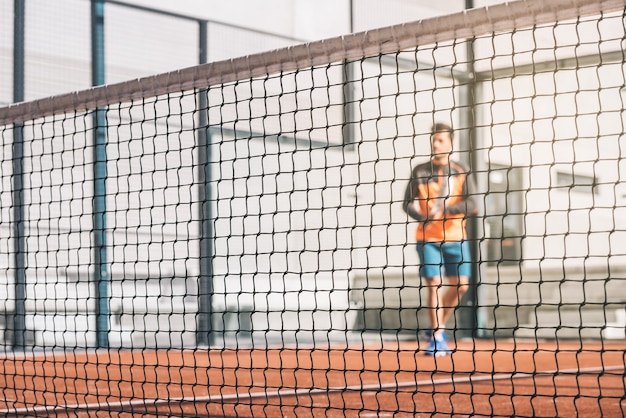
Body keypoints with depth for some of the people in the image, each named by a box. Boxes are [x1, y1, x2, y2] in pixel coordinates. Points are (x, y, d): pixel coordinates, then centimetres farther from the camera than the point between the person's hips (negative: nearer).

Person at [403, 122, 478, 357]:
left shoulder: (461, 172, 3)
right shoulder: (420, 171, 3)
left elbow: (472, 205, -7)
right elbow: (408, 203, 0)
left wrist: (444, 210, -20)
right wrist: (421, 216, -21)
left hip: (455, 237, 1)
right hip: (427, 238, -1)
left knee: (460, 285, -1)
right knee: (433, 285, -6)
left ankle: (438, 327, 21)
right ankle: (436, 337, 6)